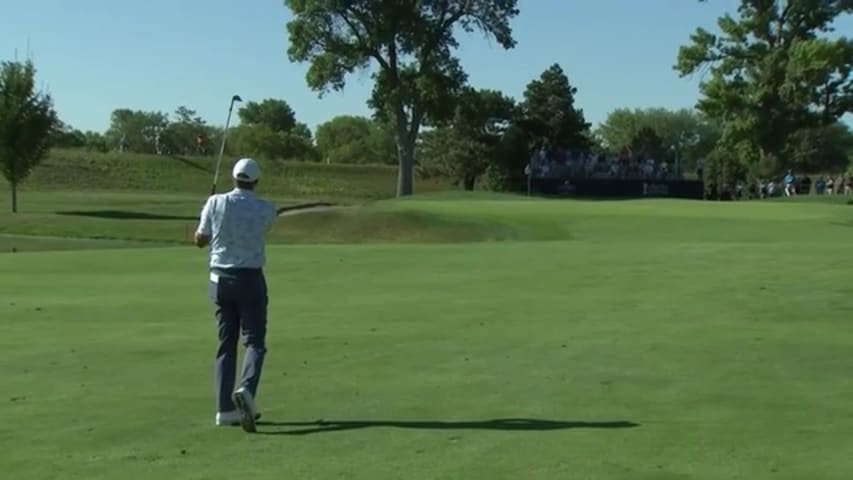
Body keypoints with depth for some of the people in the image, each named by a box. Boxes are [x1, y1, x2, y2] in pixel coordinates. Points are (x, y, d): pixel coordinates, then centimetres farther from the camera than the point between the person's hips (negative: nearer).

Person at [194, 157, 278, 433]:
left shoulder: (216, 203, -4)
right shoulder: (267, 210, -5)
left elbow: (200, 240, 3)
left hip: (220, 279, 3)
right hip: (250, 278, -3)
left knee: (226, 343, 10)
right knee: (255, 341, 1)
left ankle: (225, 409, 7)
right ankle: (246, 389, -26)